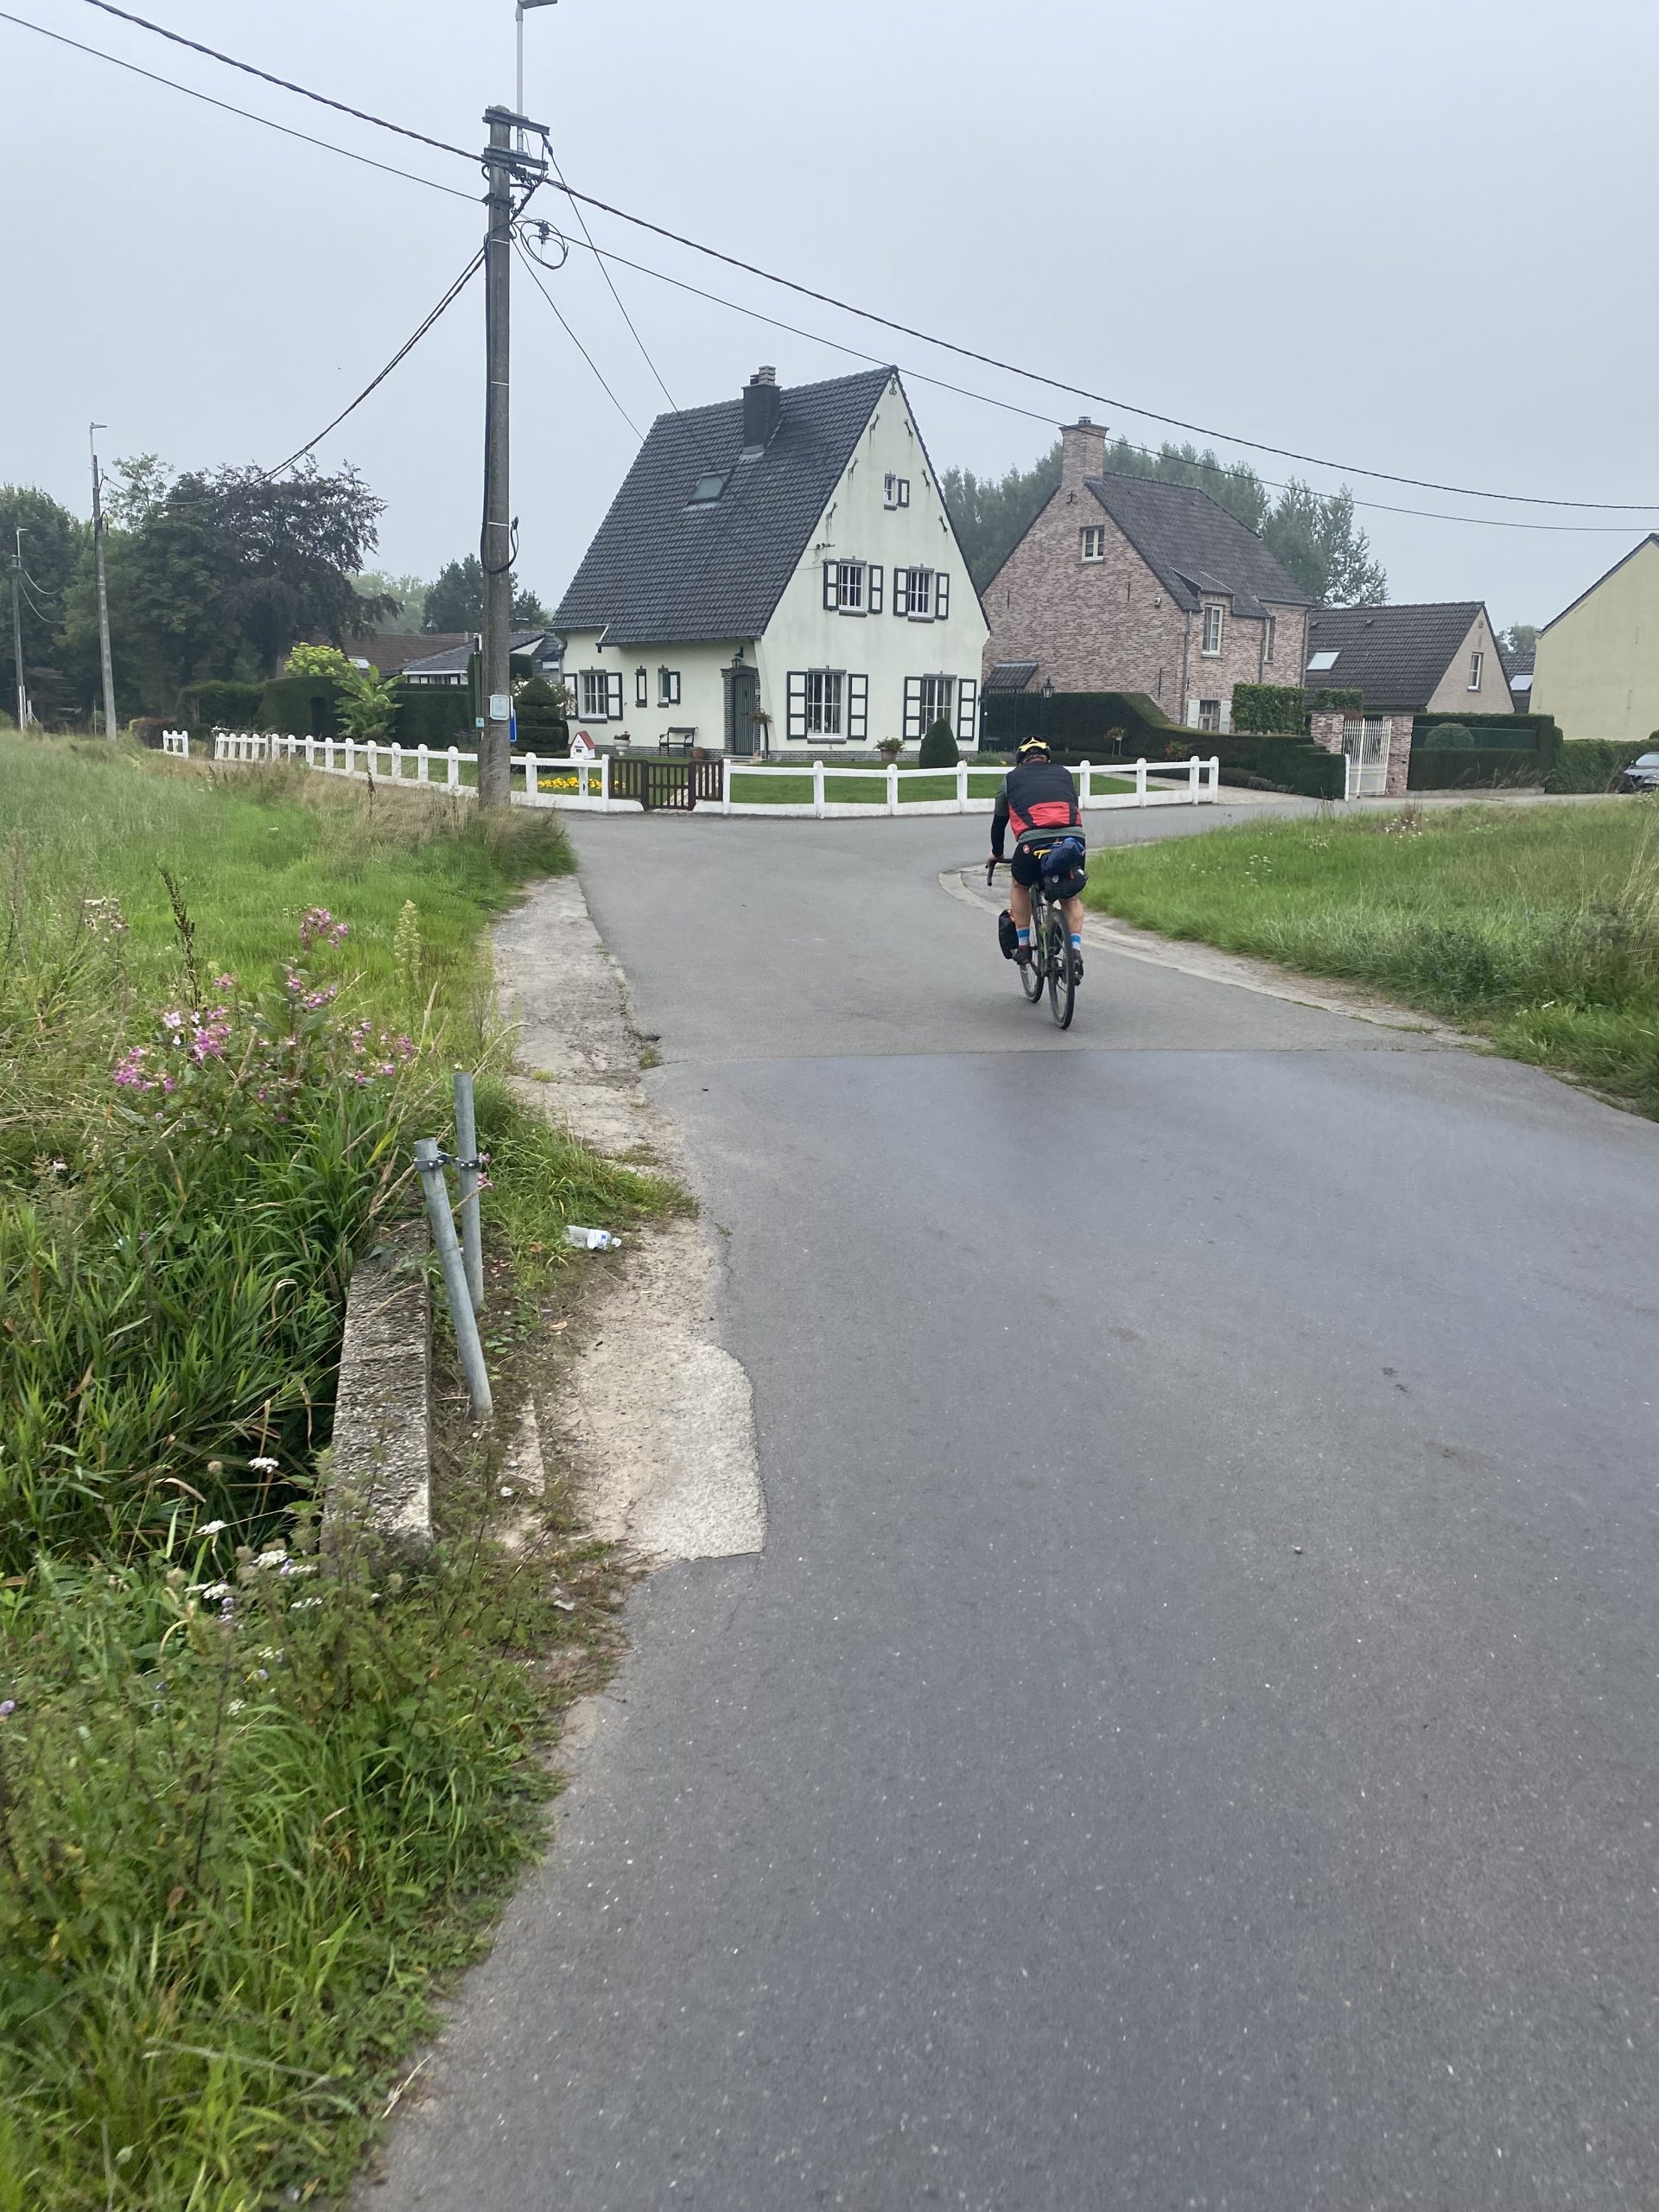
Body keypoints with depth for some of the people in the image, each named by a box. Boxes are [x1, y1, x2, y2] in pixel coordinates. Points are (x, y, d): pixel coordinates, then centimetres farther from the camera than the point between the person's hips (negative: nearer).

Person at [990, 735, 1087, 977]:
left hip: (1033, 843, -2)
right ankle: (1075, 950, 5)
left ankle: (1022, 945, 26)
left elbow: (999, 819, 30)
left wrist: (996, 852, 47)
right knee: (1071, 897, 24)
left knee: (1020, 886, 29)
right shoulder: (1065, 774, 28)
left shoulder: (1012, 778, 23)